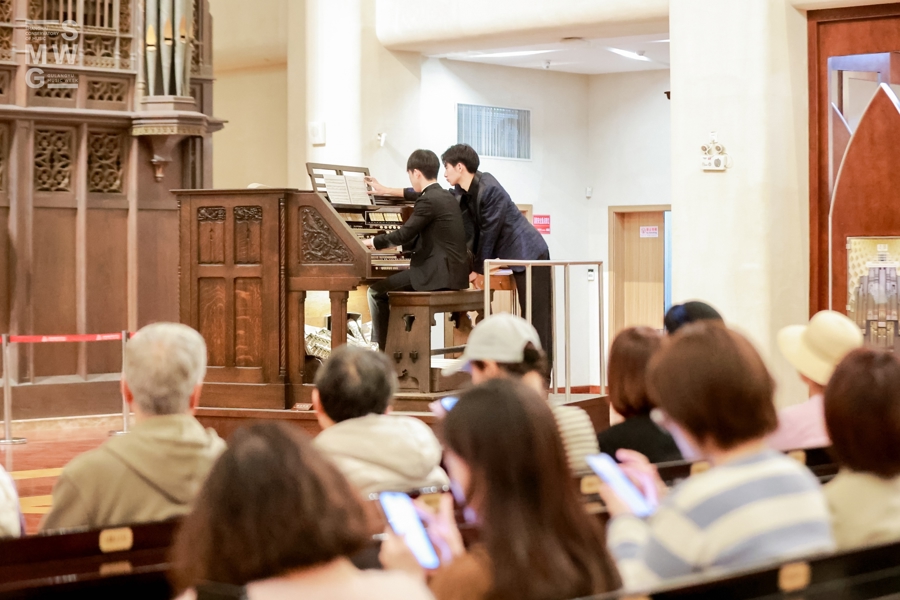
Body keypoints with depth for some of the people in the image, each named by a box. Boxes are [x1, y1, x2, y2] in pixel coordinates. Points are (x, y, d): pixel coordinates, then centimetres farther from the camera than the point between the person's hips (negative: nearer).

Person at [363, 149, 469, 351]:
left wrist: (375, 242, 1)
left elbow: (405, 233, -17)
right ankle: (392, 344, 30)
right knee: (390, 285, 26)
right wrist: (385, 242, 27)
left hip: (437, 274, -10)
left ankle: (380, 349, 4)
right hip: (451, 271, 10)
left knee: (376, 290, -2)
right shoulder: (445, 196, 15)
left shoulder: (428, 200, -14)